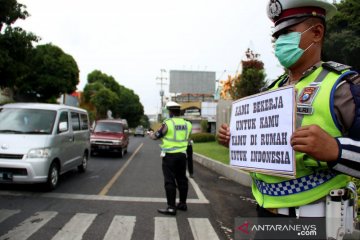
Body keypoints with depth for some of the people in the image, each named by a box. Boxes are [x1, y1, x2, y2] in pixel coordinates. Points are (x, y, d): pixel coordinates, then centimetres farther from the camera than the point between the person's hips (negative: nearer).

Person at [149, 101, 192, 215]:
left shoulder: (167, 123, -12)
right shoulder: (187, 124, 4)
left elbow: (155, 136, -1)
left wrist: (151, 134, 23)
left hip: (169, 155, -6)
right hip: (182, 155, 6)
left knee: (170, 181, -3)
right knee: (182, 179, 14)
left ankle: (171, 207, -4)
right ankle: (182, 203, 24)